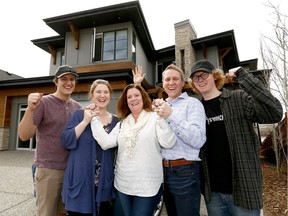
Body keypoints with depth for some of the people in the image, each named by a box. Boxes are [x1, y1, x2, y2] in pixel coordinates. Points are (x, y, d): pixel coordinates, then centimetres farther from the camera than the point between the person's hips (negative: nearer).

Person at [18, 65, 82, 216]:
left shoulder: (78, 107, 5)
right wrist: (30, 109, -29)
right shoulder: (43, 102, -8)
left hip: (72, 170, 4)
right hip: (48, 170, -4)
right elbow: (24, 135, -13)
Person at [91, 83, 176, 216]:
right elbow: (105, 143, -4)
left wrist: (162, 118, -31)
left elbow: (169, 143, -19)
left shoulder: (155, 118, -8)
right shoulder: (122, 124, 7)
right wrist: (94, 119, -4)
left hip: (148, 186, -5)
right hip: (123, 185, 5)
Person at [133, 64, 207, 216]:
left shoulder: (192, 103, -6)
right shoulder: (160, 105, 11)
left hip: (185, 171, -5)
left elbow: (198, 140, -18)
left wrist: (171, 116, -24)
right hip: (163, 170, 6)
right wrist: (136, 86, 12)